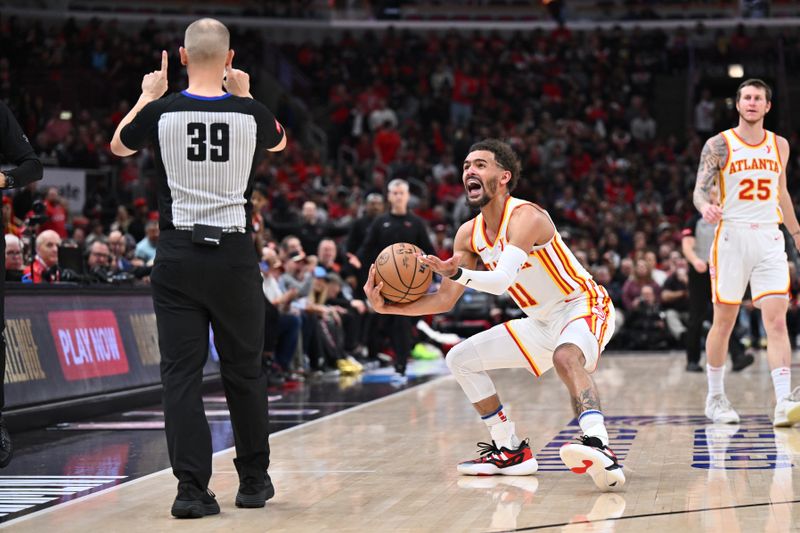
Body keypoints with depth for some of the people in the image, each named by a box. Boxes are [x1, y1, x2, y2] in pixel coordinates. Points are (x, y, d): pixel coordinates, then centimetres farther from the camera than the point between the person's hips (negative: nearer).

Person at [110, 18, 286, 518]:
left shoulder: (161, 112, -6)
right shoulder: (252, 114, -5)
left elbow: (119, 145, 18)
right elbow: (280, 141, 21)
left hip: (178, 256, -1)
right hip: (235, 256, 1)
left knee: (182, 373, 2)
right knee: (245, 372, 13)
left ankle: (192, 488, -6)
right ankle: (254, 479, 25)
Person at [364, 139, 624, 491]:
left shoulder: (525, 217, -23)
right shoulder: (470, 234, 1)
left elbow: (502, 281, -38)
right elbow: (445, 300, 4)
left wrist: (457, 273, -54)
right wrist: (388, 307, -8)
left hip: (582, 307, -9)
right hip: (541, 322, 9)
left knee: (566, 357, -41)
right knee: (460, 359, 9)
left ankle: (600, 449, -56)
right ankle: (510, 451, 13)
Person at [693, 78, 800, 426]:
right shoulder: (719, 145, 0)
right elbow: (701, 188, -7)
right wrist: (705, 207, -29)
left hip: (769, 239, 3)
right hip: (731, 237, -2)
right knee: (724, 321, 5)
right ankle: (715, 397, 21)